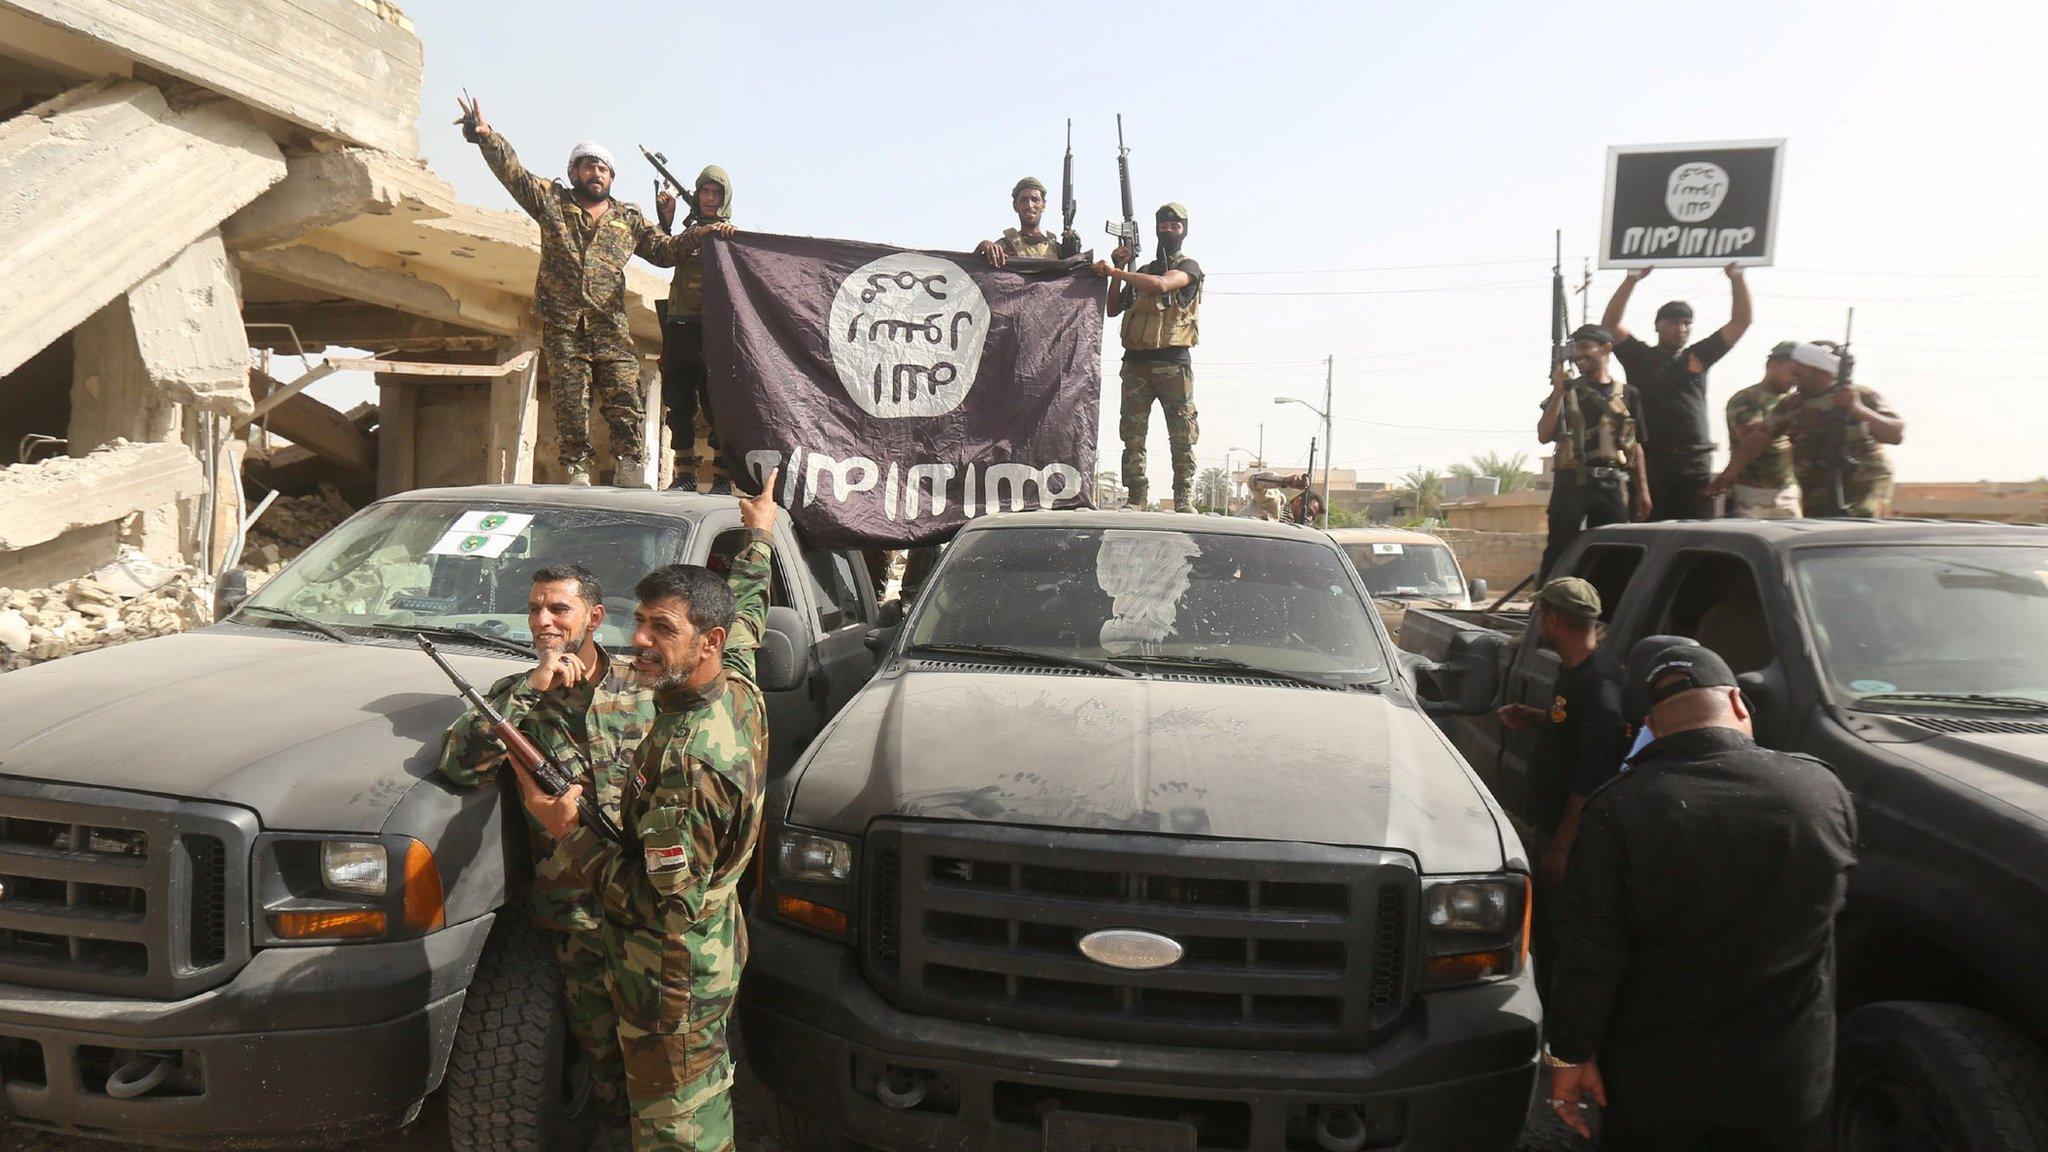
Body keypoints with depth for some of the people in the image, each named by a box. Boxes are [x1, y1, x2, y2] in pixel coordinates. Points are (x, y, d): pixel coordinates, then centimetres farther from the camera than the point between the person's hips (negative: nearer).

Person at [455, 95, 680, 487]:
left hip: (611, 328, 1)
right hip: (562, 327, -1)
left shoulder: (629, 219, 18)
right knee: (570, 405, -3)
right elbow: (513, 171, 7)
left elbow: (664, 250, 18)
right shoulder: (551, 201, 15)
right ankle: (577, 473, 1)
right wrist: (485, 135, -6)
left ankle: (630, 469, -7)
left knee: (625, 399, -10)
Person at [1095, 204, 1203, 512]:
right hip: (1136, 362, 5)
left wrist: (1115, 270, -14)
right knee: (1133, 436, -2)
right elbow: (1113, 309, 19)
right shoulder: (1141, 273, 24)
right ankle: (1136, 500, -1)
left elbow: (1161, 284, -15)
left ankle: (1185, 501, -3)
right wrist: (1118, 270, 8)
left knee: (1182, 437, -5)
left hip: (1173, 362, -5)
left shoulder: (1188, 266, 6)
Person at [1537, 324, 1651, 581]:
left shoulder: (1627, 394, 13)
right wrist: (1558, 393, -11)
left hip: (1612, 486, 2)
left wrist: (1643, 490, 9)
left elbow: (1635, 445, 15)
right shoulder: (1567, 390, 8)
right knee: (1558, 553, -6)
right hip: (1571, 482, -2)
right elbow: (1544, 435, -2)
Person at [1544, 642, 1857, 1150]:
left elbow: (1589, 955, -17)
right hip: (1786, 1080, 2)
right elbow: (1833, 893, 8)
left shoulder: (1618, 808, -19)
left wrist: (1570, 1054, -5)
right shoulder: (1822, 789, -11)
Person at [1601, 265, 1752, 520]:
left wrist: (1736, 277, 9)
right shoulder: (1640, 357, 10)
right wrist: (1631, 280, -7)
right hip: (1649, 461, -3)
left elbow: (1741, 321, 18)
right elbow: (1609, 325, -1)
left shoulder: (1698, 357, 18)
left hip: (1696, 466, 3)